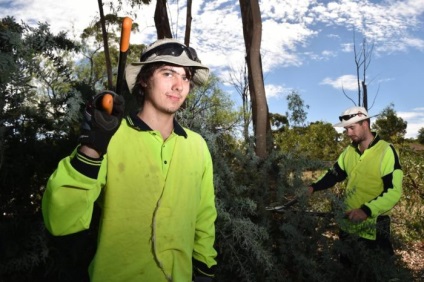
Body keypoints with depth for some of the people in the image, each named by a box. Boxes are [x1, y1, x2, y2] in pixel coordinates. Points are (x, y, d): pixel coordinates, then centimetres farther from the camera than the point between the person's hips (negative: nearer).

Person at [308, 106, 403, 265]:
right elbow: (334, 174, 12)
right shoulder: (349, 151, 5)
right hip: (348, 223, 6)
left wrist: (366, 210, -34)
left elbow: (394, 191, -21)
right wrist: (314, 187, -6)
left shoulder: (386, 151, -15)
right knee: (346, 267, 22)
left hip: (374, 227, -6)